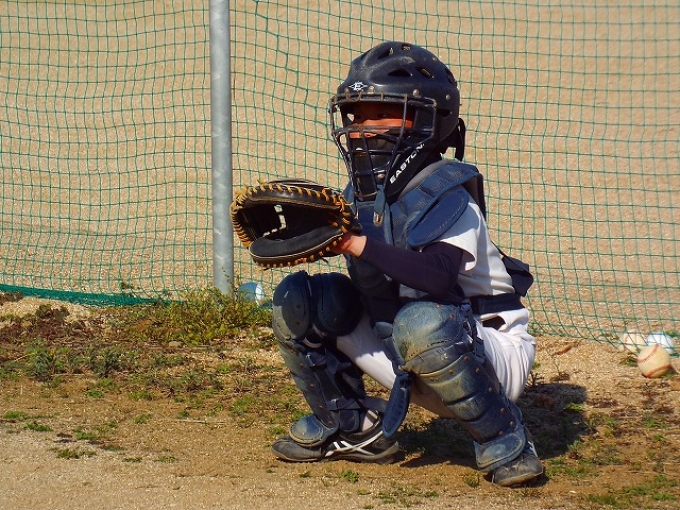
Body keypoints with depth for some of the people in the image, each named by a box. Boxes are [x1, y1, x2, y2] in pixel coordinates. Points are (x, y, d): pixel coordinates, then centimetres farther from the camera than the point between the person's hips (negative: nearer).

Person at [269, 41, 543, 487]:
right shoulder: (361, 193, 3)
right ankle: (351, 427, 14)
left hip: (492, 353, -7)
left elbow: (437, 275, -37)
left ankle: (504, 441, -18)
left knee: (421, 321, -41)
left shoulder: (443, 193, -20)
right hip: (410, 365, 7)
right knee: (295, 298, 1)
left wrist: (360, 245, -42)